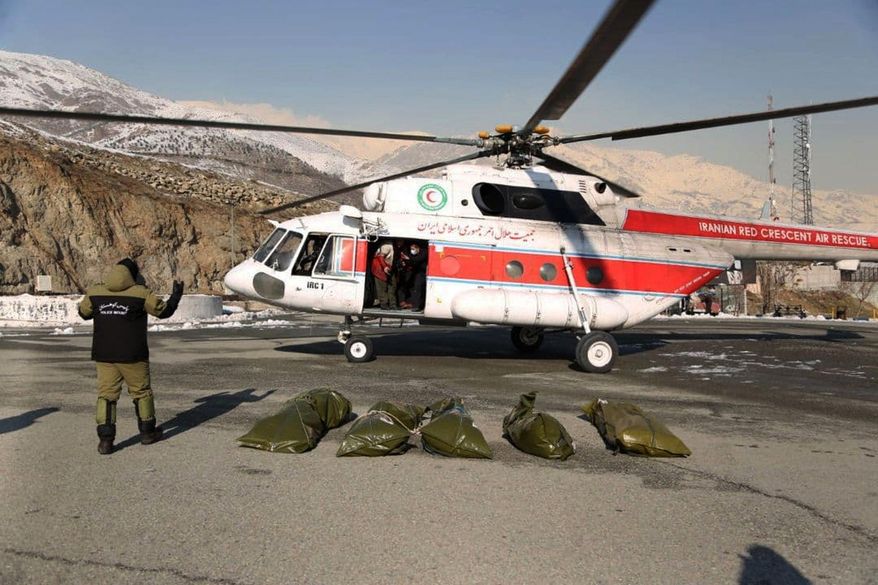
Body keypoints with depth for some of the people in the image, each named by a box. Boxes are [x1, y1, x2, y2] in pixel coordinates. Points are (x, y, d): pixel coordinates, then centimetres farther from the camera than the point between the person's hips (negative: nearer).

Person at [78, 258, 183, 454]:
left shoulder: (95, 293, 2)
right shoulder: (140, 293, -7)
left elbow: (84, 313, 17)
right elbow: (164, 311, 0)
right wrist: (177, 294, 16)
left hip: (104, 355, 3)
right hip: (132, 355, -3)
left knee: (106, 394, 7)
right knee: (141, 392, 13)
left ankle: (105, 439, -1)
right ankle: (147, 432, 24)